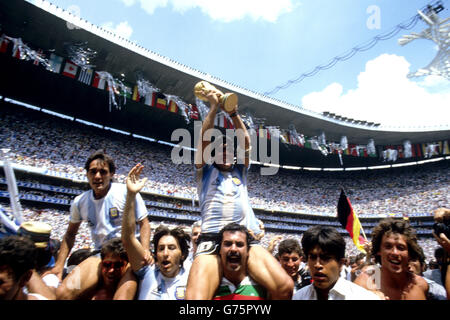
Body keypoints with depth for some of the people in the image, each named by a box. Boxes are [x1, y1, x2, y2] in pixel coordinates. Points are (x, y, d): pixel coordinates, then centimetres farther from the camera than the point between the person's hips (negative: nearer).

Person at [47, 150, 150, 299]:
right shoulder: (79, 202, 6)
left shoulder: (126, 192, -8)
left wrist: (145, 250, -19)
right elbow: (70, 234, 18)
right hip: (100, 256, 4)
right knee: (63, 293, -16)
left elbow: (144, 223, -4)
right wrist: (59, 265, 10)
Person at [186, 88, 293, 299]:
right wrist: (214, 107, 7)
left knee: (285, 286, -20)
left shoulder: (240, 172, 28)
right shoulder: (205, 171, 21)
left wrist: (233, 112, 11)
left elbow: (245, 144, 16)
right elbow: (203, 140, 8)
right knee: (196, 298, -30)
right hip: (212, 238, -3)